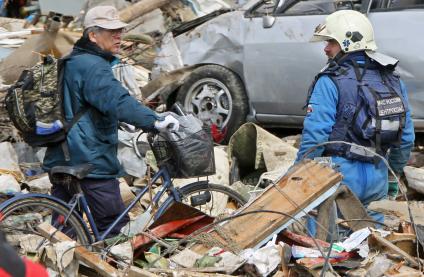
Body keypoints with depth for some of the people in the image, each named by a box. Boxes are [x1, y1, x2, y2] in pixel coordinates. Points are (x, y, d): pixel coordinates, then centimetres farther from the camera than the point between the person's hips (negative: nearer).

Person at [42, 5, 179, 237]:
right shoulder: (92, 66, -15)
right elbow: (118, 101, -30)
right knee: (115, 228, -6)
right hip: (91, 162, -10)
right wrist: (155, 121, -38)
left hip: (62, 161, 10)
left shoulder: (71, 63, 18)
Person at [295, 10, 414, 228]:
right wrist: (395, 172, 25)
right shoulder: (393, 81, 9)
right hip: (377, 178, 6)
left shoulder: (330, 82, -10)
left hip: (341, 175, -6)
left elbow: (315, 136, -15)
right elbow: (406, 138, 11)